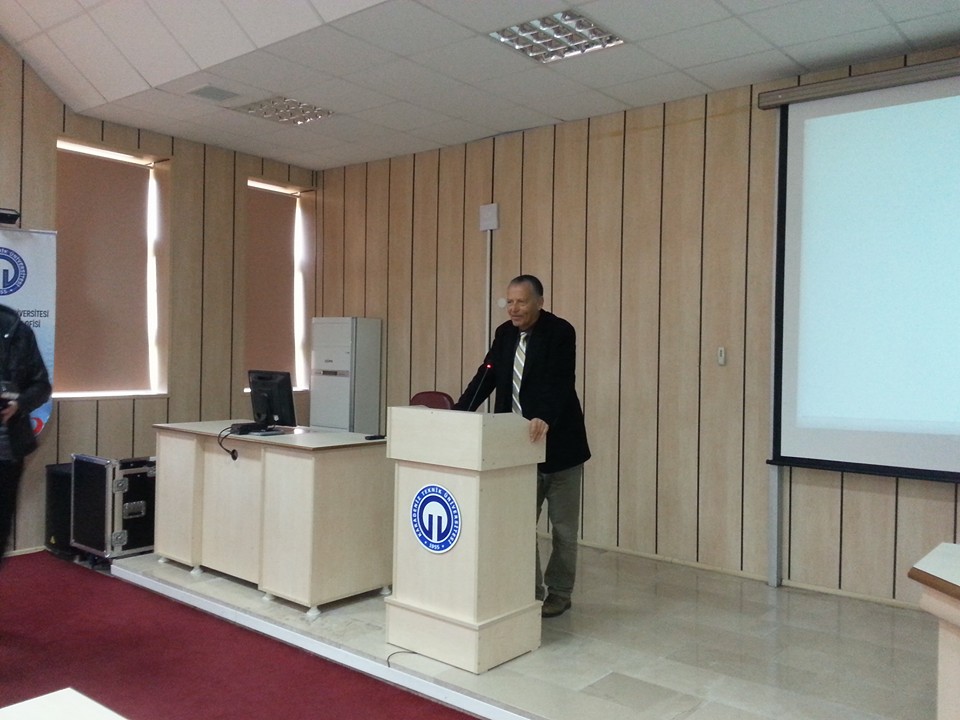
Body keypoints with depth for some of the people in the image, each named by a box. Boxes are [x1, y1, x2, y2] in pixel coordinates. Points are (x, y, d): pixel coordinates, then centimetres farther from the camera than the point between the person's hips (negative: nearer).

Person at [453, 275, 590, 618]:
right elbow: (487, 376, 2)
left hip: (558, 443, -5)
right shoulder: (505, 333, 6)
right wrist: (457, 413, -10)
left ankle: (559, 593, 23)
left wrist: (545, 418, -43)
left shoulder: (561, 331, -14)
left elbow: (560, 380, -27)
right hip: (519, 445, 6)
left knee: (563, 526, 9)